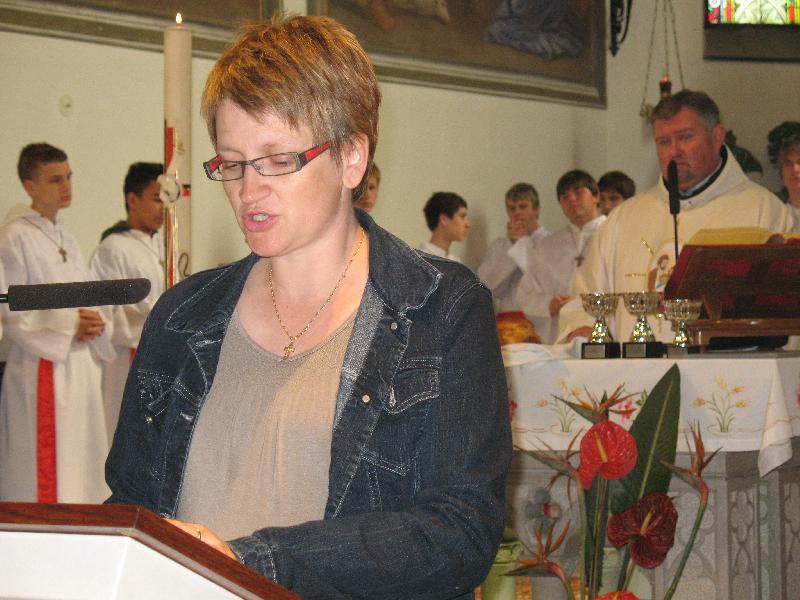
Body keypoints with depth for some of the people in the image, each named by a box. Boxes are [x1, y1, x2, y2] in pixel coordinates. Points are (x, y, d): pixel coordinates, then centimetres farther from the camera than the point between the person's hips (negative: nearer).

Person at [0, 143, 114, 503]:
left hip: (81, 365, 8)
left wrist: (94, 324, -2)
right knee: (45, 479, -7)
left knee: (82, 476, 10)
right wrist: (68, 325, -16)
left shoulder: (65, 239, 17)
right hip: (42, 368, -8)